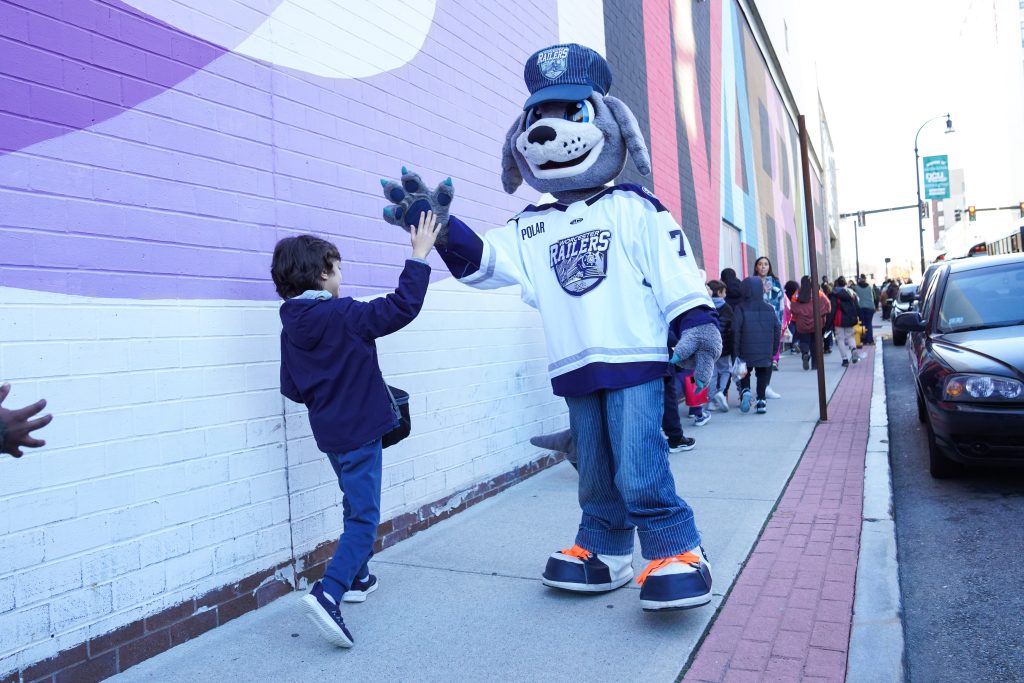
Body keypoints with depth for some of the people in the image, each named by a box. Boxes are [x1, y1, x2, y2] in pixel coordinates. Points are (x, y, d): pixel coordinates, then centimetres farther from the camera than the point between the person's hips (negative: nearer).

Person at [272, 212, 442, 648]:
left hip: (330, 432, 8)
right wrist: (419, 256, -15)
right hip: (358, 430, -8)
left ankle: (356, 578, 36)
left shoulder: (292, 325, 4)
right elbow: (401, 308, -20)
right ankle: (327, 594, -19)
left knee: (355, 507, 24)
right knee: (364, 518, -6)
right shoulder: (343, 315, -18)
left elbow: (292, 388, 9)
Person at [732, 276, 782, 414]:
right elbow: (777, 329, 6)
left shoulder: (740, 309, -8)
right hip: (765, 352, 2)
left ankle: (745, 390, -11)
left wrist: (736, 354, -5)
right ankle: (761, 400, 7)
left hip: (746, 352, -2)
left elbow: (735, 332, -11)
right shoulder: (769, 308, 2)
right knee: (763, 374, 13)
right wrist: (774, 349, 16)